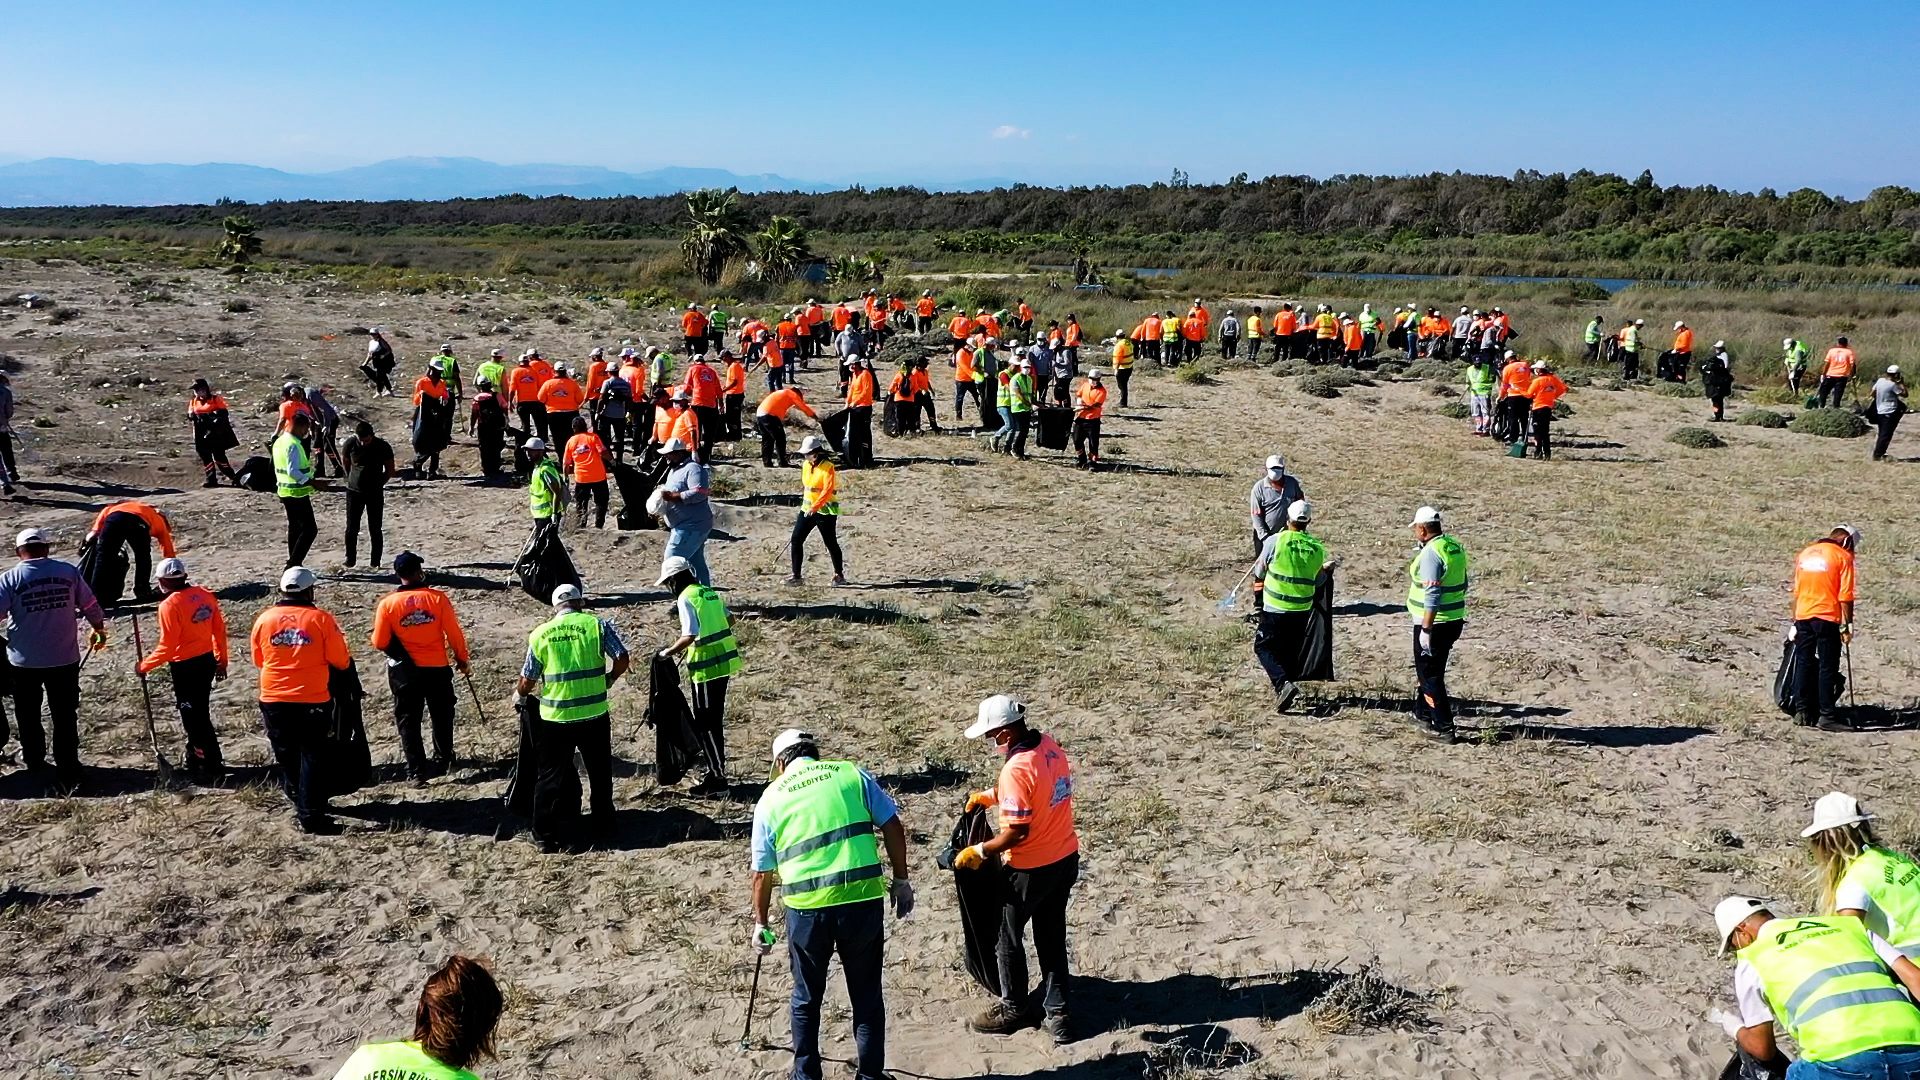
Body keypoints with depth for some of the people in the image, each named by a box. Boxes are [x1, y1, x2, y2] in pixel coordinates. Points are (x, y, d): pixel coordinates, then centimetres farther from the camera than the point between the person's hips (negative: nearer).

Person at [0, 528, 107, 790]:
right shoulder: (68, 571, -5)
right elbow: (90, 606, 2)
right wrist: (99, 630, 21)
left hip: (24, 660, 0)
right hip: (64, 659, 0)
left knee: (28, 713, 21)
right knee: (65, 716, 5)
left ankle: (33, 759, 37)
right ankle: (68, 772, 2)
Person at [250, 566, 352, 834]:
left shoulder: (264, 619, -3)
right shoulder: (321, 620, -10)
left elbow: (257, 659, 11)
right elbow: (340, 661, -6)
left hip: (274, 700, 3)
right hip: (313, 700, -3)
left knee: (286, 754, 19)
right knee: (313, 756, 5)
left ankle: (302, 801, 34)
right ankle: (311, 815, 2)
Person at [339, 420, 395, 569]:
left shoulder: (382, 447, -11)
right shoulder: (350, 443, -8)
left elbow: (390, 470, 1)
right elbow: (345, 463, 10)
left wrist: (378, 483, -2)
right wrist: (351, 480, 9)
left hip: (375, 493, -1)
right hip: (354, 491, 1)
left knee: (375, 529, 2)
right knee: (352, 528, 4)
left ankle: (375, 562, 9)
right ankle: (350, 559, 17)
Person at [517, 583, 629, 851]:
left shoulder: (540, 633, 1)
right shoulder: (597, 625, -2)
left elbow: (527, 681, 3)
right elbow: (622, 658, -9)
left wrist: (521, 694, 25)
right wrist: (608, 679, 10)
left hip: (555, 717, 0)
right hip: (594, 714, 0)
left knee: (552, 775, 8)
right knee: (599, 770, 18)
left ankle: (546, 835, 8)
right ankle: (602, 821, 30)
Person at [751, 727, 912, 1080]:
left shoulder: (771, 798, 9)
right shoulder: (851, 774, 8)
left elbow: (762, 874, 13)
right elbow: (893, 827, 5)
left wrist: (761, 923, 25)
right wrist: (901, 880, 14)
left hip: (807, 908, 0)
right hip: (862, 901, 0)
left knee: (806, 999, 20)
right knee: (867, 997, 15)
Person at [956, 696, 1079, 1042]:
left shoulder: (1017, 768, -28)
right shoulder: (1049, 745, -2)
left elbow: (1017, 832, -26)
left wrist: (980, 852, -14)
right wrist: (992, 795, 13)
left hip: (1030, 870, -8)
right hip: (1066, 860, 8)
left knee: (1008, 937, 14)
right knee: (1052, 937, 18)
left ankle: (1013, 1008, 30)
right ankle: (1056, 1013, 24)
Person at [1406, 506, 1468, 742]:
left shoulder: (1431, 554, -20)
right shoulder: (1455, 547, 8)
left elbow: (1432, 595, -25)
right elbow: (1462, 584, 18)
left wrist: (1426, 629, -22)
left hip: (1434, 623, -9)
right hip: (1455, 620, 9)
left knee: (1430, 675, 0)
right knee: (1429, 668, 24)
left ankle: (1444, 728, 2)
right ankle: (1423, 713, 37)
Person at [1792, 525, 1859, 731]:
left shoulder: (1805, 553, 13)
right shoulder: (1843, 557, -5)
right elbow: (1845, 596, -10)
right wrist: (1848, 625, -4)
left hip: (1803, 617, 5)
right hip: (1827, 618, -5)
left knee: (1803, 665, 11)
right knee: (1828, 668, -1)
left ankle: (1802, 712, 14)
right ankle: (1826, 716, -1)